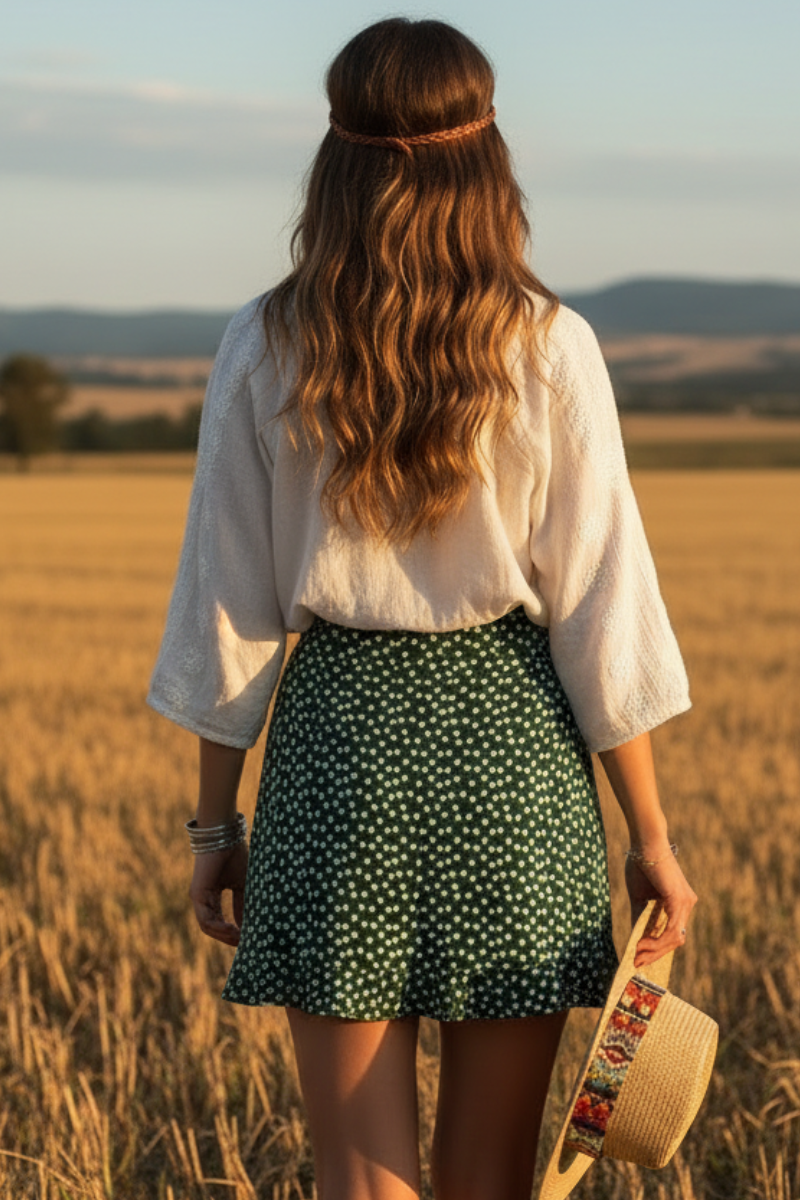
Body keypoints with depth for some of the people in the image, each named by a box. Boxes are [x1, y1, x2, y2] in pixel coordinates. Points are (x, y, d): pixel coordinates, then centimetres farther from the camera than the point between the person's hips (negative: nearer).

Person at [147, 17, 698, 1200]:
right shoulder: (550, 349, -4)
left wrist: (214, 820, 11)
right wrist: (651, 834, 4)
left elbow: (228, 609, 2)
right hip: (514, 744, 0)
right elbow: (599, 610, -3)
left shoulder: (264, 351, -1)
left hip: (337, 729, 0)